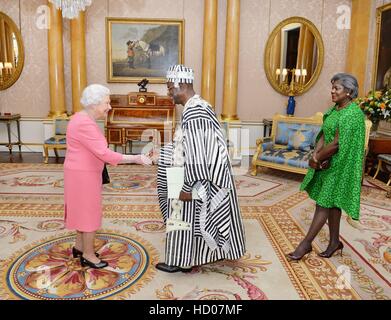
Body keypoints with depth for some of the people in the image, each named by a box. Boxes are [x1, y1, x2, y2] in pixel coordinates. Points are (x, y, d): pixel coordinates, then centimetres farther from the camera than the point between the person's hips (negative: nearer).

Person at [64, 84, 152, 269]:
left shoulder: (83, 119, 8)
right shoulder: (85, 124, -24)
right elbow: (105, 154, -29)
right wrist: (136, 159, -26)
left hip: (83, 173, 10)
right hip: (83, 175, -10)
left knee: (83, 210, 19)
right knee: (89, 213, 2)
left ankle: (79, 247, 34)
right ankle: (88, 256, 16)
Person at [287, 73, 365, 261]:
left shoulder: (353, 114, -18)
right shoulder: (334, 110, 9)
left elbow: (337, 143, -23)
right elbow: (323, 135, 6)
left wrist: (317, 158, -13)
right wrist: (316, 154, -10)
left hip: (339, 165, -9)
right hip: (327, 162, 9)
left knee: (324, 203, -2)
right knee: (331, 203, 15)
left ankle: (306, 244, 7)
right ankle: (335, 242, 29)